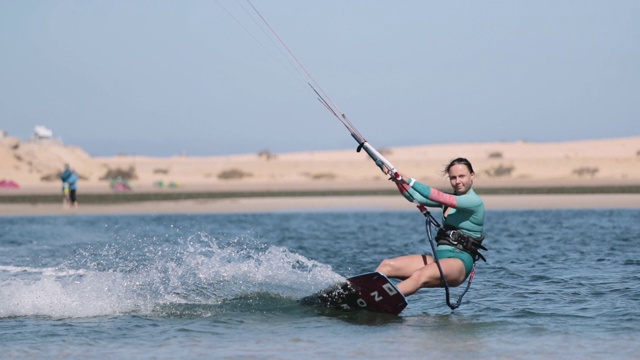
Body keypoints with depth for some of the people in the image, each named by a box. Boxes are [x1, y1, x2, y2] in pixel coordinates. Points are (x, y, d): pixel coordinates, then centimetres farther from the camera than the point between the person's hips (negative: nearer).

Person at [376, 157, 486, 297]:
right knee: (386, 265, -5)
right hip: (439, 259, 9)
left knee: (420, 276, -37)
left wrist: (410, 181, -24)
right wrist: (399, 181, -8)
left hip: (460, 263, -9)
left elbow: (440, 198, -20)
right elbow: (416, 198, 10)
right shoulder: (450, 199, 18)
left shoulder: (475, 201, -6)